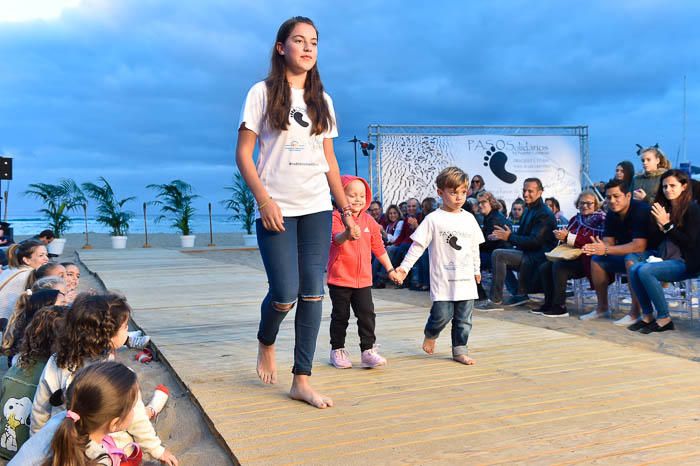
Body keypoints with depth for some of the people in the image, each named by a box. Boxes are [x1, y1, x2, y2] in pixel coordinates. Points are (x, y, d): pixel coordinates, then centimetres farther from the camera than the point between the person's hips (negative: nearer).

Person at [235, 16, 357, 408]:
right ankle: (266, 343, 26)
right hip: (277, 209, -4)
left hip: (317, 208, 4)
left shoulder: (322, 100, 13)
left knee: (313, 294, 0)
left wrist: (346, 208, 10)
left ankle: (302, 380, 9)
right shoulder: (263, 93, 0)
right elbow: (243, 153, -4)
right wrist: (264, 200, -15)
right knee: (285, 294, -9)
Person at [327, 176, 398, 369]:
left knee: (367, 314, -1)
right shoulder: (336, 217, -11)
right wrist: (347, 235, -54)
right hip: (339, 278, -4)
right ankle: (337, 350, 23)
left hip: (363, 279, 4)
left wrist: (390, 269, 17)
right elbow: (336, 238, -31)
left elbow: (378, 247, 16)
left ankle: (368, 350, 7)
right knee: (340, 316, 8)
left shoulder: (369, 221, 6)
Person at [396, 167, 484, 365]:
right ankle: (430, 334, 23)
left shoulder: (469, 219, 9)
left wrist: (477, 270, 25)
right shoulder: (433, 219, -6)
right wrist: (404, 267, -12)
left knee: (463, 319, 7)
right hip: (443, 278, -4)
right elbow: (418, 245, -6)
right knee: (442, 314, -8)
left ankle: (460, 350, 20)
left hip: (466, 278, 5)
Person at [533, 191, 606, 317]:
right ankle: (549, 303, -7)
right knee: (544, 267, -12)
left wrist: (568, 237, -23)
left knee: (558, 266, -30)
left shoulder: (600, 220, -3)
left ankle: (560, 307, -25)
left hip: (586, 261, -8)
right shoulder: (575, 219, 18)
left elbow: (593, 241, -18)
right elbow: (567, 241, 21)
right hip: (572, 258, 8)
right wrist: (561, 236, -4)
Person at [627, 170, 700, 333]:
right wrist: (660, 227, -3)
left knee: (645, 271, -27)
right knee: (634, 269, -16)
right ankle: (647, 316, -12)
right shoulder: (665, 208, 14)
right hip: (666, 260, 7)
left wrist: (667, 225, -15)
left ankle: (664, 319, -18)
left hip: (685, 263, -7)